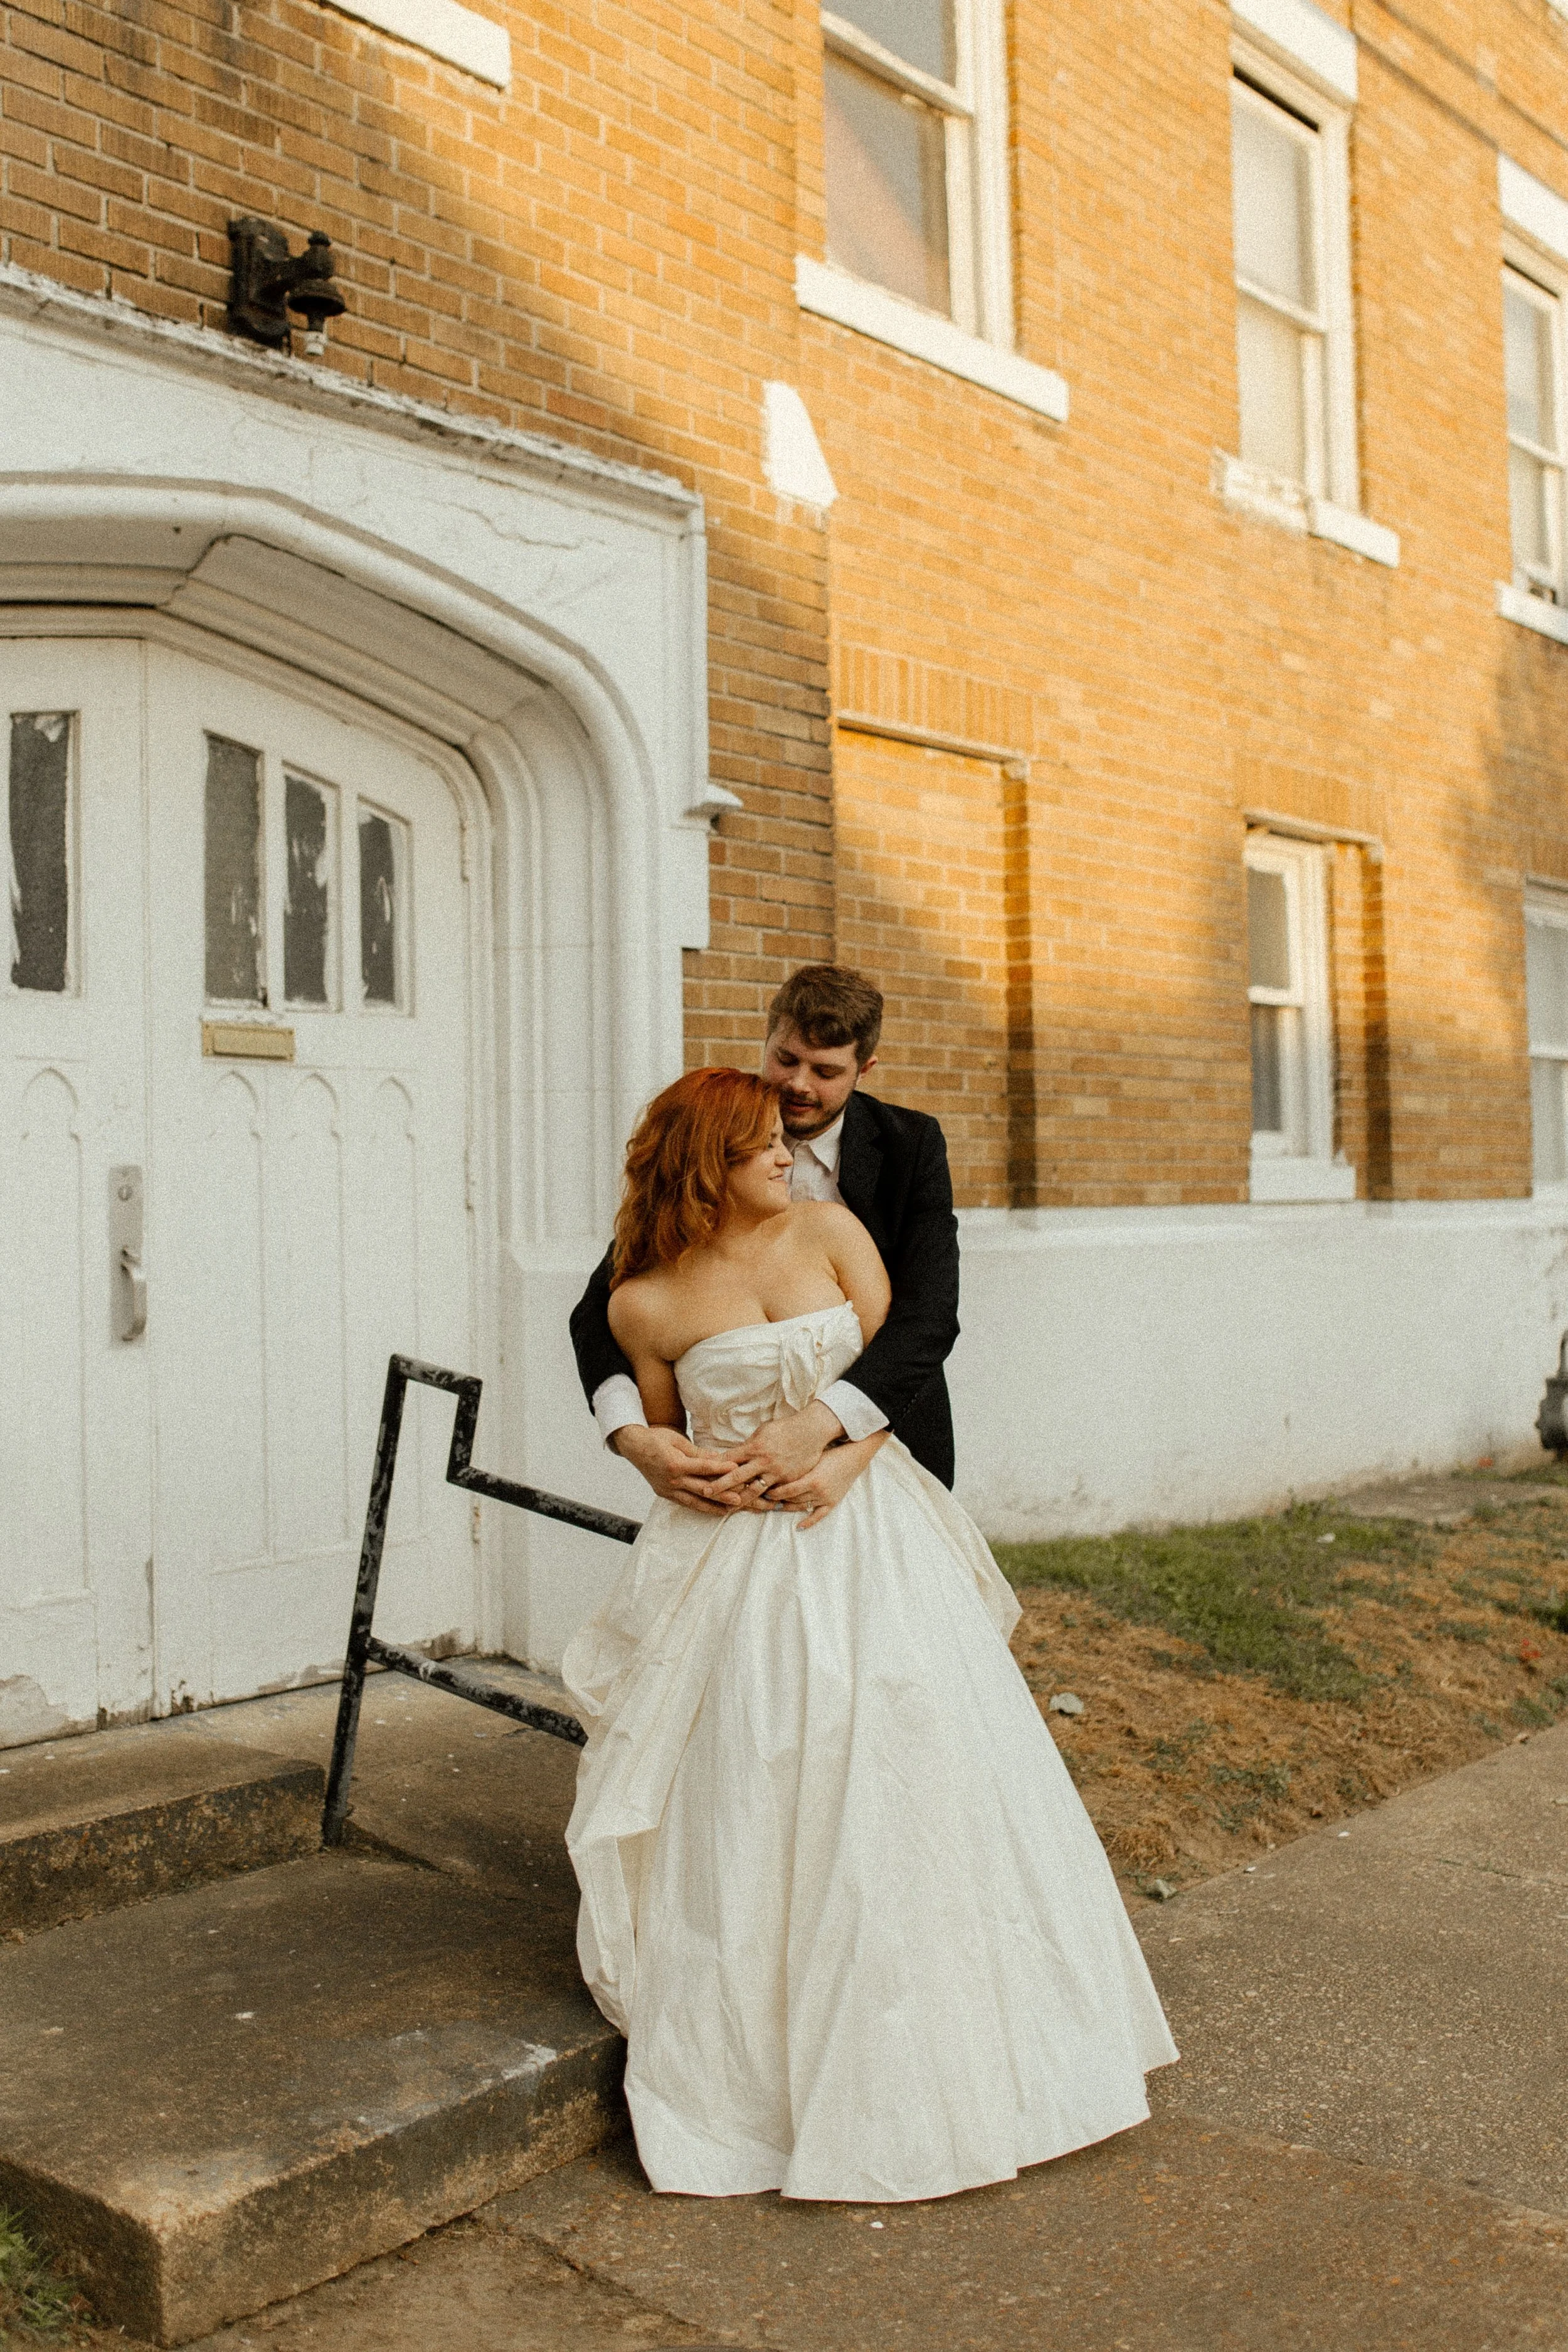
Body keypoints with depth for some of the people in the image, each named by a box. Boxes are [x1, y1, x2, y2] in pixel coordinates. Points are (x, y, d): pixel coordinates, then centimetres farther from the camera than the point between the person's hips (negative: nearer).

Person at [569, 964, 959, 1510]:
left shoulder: (913, 1144, -12)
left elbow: (930, 1312, -24)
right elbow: (602, 1308, -15)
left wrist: (822, 1424, -41)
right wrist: (632, 1437, -36)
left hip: (885, 1424, 0)